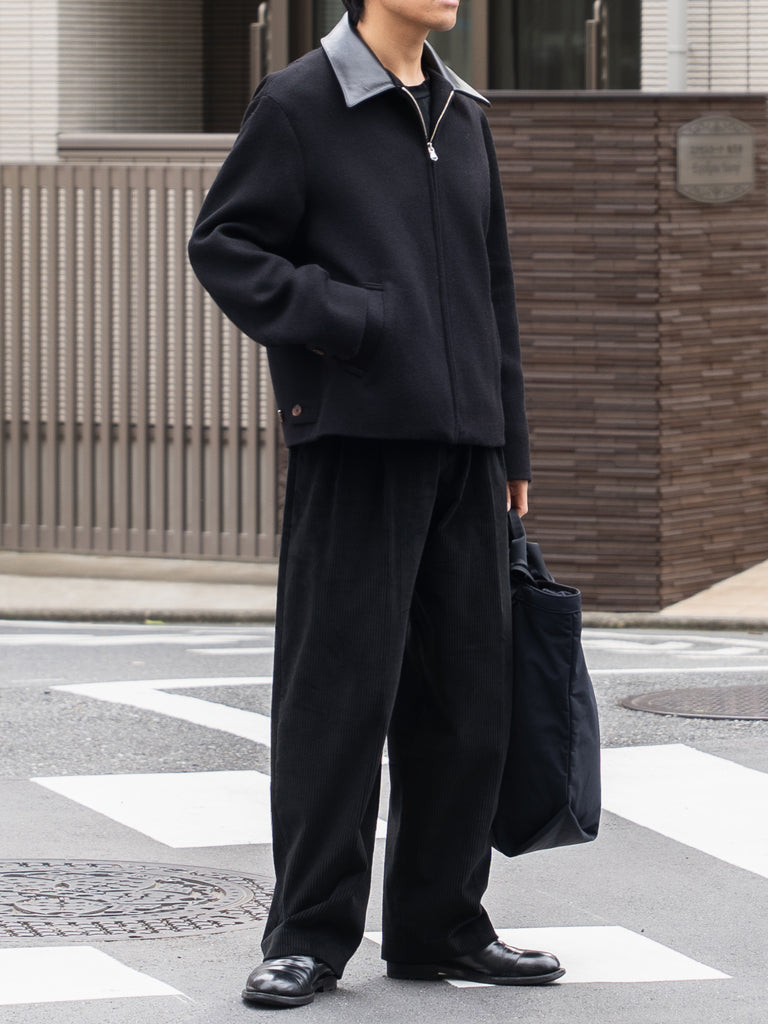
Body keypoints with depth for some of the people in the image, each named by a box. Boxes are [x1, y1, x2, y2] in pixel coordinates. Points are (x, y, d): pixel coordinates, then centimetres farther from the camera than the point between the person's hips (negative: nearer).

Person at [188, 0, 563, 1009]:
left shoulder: (463, 114, 17)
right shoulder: (298, 105, -2)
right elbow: (222, 244, -4)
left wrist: (511, 445, 19)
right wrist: (337, 317, -17)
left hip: (463, 445, 6)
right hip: (356, 440, -6)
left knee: (467, 692, 8)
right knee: (339, 691, -4)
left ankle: (441, 925, 18)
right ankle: (309, 935, 4)